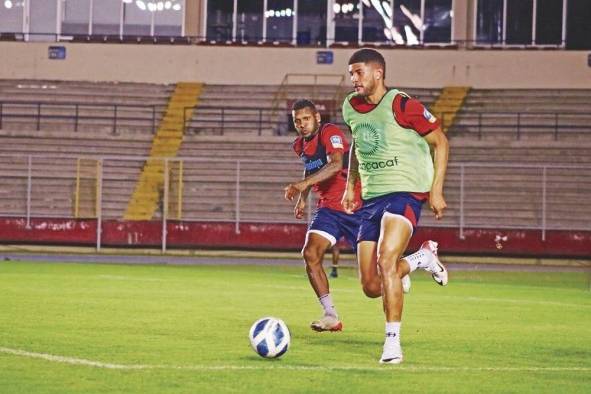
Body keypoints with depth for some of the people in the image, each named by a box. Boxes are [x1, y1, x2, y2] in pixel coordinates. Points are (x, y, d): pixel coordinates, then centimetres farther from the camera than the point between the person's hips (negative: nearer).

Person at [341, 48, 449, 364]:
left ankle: (393, 342, -19)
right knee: (371, 287, 2)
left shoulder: (402, 106, -12)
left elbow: (440, 142, -4)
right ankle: (421, 259, 31)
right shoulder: (350, 107, 7)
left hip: (405, 193, -7)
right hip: (370, 199, 7)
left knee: (386, 260, -27)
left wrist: (436, 190, -8)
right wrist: (350, 186, 21)